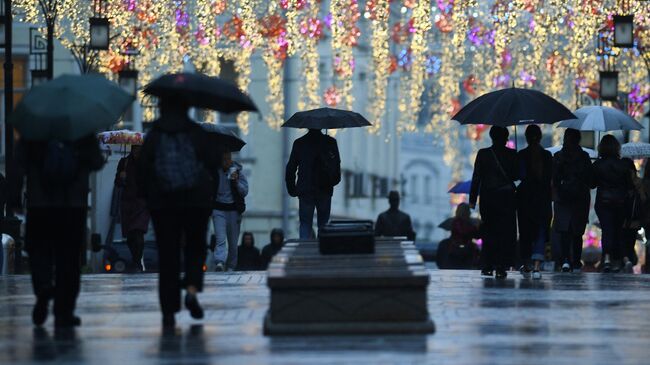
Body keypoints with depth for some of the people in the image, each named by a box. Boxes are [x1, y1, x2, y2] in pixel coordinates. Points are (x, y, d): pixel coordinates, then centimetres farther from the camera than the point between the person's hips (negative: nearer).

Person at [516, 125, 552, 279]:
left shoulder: (521, 155, -6)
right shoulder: (547, 155, -2)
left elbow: (517, 175, -8)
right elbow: (550, 177, 0)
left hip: (525, 196, 0)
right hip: (543, 197, 0)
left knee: (525, 232, 13)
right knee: (540, 232, 1)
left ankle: (526, 265, 20)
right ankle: (536, 266, -14)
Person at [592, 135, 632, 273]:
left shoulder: (597, 165, -7)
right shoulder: (623, 165, -2)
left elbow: (592, 184, 0)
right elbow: (629, 185, 3)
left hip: (603, 201, -1)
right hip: (620, 202, 1)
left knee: (607, 229, -6)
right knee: (618, 230, 13)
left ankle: (607, 256, -28)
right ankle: (616, 261, 17)